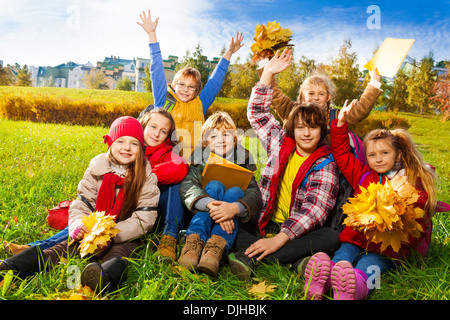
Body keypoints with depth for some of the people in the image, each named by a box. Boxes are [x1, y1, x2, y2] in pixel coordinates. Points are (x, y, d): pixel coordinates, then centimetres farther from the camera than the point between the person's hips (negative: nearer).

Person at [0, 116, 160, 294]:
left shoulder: (147, 177, -5)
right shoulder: (96, 170, 5)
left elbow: (144, 219, -12)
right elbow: (81, 204, 4)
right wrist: (77, 225, -19)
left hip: (126, 238, -3)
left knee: (118, 253, -34)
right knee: (68, 245, -22)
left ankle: (106, 277, -65)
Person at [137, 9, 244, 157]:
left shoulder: (200, 105, 14)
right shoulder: (164, 101, 10)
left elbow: (215, 80, 20)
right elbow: (157, 72, 11)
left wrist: (229, 53, 25)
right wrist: (152, 34, 12)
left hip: (193, 162, 2)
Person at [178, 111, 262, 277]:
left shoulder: (243, 159, 1)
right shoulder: (199, 159, 1)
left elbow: (254, 194, -15)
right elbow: (187, 187, -19)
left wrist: (235, 208, -39)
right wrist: (211, 205, -39)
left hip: (234, 221, 1)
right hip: (203, 218, 0)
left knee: (235, 191, -25)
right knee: (214, 185, -24)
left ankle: (216, 247, -48)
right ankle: (194, 242, -44)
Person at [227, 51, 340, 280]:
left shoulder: (325, 165, -4)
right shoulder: (281, 144, 8)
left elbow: (314, 209, -16)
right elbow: (257, 114, 12)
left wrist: (280, 239, -27)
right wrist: (267, 74, 5)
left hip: (297, 232, -2)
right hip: (265, 224, 3)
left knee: (331, 237, -32)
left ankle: (251, 255, -37)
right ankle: (294, 260, -31)